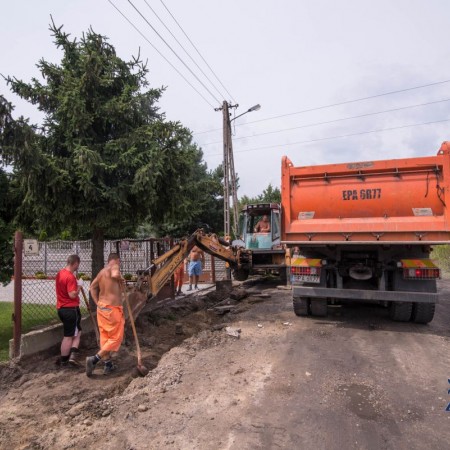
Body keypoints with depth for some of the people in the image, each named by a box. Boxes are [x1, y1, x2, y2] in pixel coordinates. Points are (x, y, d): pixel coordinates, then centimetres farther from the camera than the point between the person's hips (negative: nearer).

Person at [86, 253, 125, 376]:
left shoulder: (102, 271, 9)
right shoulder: (115, 267, -12)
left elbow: (92, 287, 13)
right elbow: (115, 275, -35)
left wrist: (97, 303, 12)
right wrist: (120, 279, -13)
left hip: (101, 307, 8)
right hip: (113, 308, -8)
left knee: (104, 337, 15)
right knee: (116, 338, 4)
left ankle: (108, 365, 25)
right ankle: (94, 359, -5)